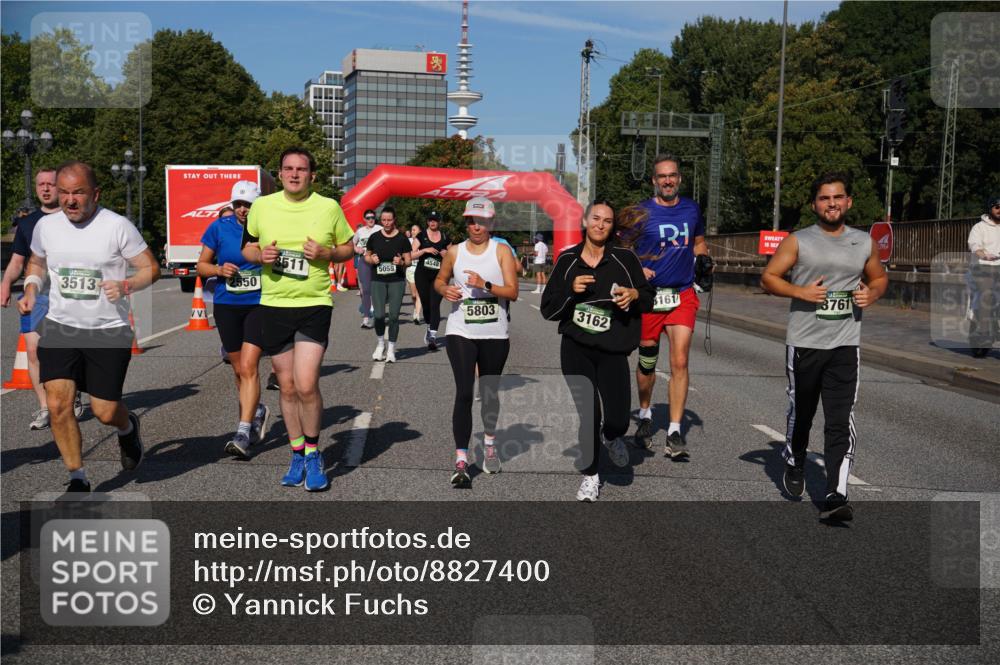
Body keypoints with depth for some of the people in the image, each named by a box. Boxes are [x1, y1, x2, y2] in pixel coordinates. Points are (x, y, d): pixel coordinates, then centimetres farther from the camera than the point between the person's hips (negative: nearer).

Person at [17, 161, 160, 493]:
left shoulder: (118, 226, -9)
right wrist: (30, 290, 2)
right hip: (59, 327, 3)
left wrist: (126, 286, -23)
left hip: (109, 331, -3)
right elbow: (37, 263, 22)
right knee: (58, 405, -9)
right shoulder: (46, 226, 3)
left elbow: (151, 268, -4)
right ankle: (78, 479, 9)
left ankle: (127, 427, 39)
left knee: (104, 412, 0)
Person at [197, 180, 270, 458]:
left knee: (248, 367, -14)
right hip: (226, 306, 3)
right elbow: (201, 265, 7)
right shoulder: (219, 227, 1)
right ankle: (258, 411, 39)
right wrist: (219, 269, -12)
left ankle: (243, 434, -13)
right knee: (239, 370, 12)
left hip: (259, 304, -3)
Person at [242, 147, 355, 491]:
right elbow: (247, 247, 16)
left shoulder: (329, 207, 0)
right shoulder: (262, 206, 5)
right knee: (287, 387, 9)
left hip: (314, 306, -3)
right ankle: (297, 455, 25)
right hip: (273, 305, 3)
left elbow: (348, 247, 10)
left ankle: (313, 454, 8)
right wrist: (260, 255, -7)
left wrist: (326, 253, -11)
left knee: (306, 385, -13)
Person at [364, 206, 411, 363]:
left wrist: (401, 262, -17)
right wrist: (371, 259, -6)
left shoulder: (402, 239, 2)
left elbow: (408, 261, 5)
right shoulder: (374, 237, 6)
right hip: (378, 281, 1)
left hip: (397, 281, -1)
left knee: (394, 315, -3)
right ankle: (380, 343, 17)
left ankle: (391, 348, 11)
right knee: (379, 315, -7)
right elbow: (366, 256, 16)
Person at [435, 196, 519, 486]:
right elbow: (439, 280, 20)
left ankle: (489, 443, 39)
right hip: (461, 332, 0)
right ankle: (461, 461, -12)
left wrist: (486, 285, -23)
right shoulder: (454, 252, 5)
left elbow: (513, 292, -8)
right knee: (464, 393, -12)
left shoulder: (501, 251, -1)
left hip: (495, 334, 0)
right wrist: (445, 289, -3)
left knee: (490, 392, 14)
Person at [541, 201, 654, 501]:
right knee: (587, 414, 3)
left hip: (612, 350, -1)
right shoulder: (567, 260, 2)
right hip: (575, 348, 1)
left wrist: (634, 294, -13)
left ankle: (611, 437, 27)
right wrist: (571, 290, -13)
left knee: (617, 419, -11)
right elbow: (548, 309, 3)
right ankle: (590, 476, 24)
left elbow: (649, 298, 9)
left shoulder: (625, 258, -1)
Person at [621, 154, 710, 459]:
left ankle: (675, 432, -5)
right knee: (647, 362, 11)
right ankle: (645, 416, 35)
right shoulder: (640, 213, -2)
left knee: (679, 362, -9)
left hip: (683, 295, 1)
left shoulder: (692, 209, 8)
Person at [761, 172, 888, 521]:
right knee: (800, 412, 15)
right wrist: (801, 292, -16)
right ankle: (794, 465, 42)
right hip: (803, 344, -1)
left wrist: (872, 294, -1)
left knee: (841, 422, -9)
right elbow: (768, 278, 0)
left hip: (845, 346, 1)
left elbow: (879, 278, 22)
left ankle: (835, 496, -10)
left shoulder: (865, 243, 8)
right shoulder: (798, 241, -1)